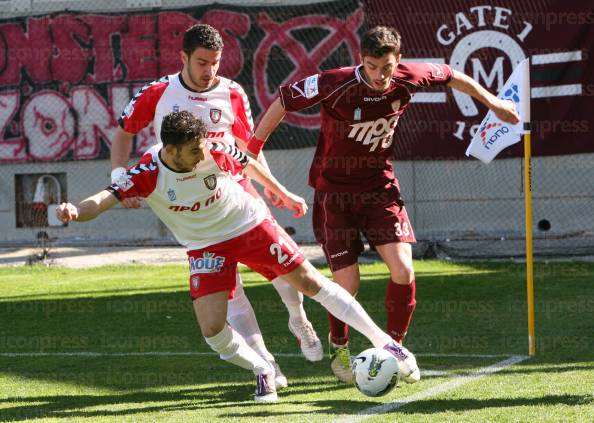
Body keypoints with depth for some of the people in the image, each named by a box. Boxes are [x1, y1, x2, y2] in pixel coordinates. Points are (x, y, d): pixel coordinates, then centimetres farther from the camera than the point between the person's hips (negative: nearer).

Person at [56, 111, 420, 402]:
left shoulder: (216, 153, -23)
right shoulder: (147, 174, -26)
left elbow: (249, 163, 0)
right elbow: (103, 200, -35)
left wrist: (283, 193, 13)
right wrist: (75, 211, -58)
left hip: (252, 226, 0)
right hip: (206, 247, 0)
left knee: (311, 283, 1)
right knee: (212, 329, -14)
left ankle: (384, 342, 13)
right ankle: (262, 371, 16)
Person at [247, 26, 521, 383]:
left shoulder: (409, 78, -13)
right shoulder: (336, 85, -25)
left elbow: (451, 76, 7)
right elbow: (284, 100, -14)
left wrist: (493, 102, 19)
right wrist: (252, 149, -10)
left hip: (380, 185, 3)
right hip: (335, 190, -3)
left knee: (403, 269, -13)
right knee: (348, 283, -5)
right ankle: (339, 347, 27)